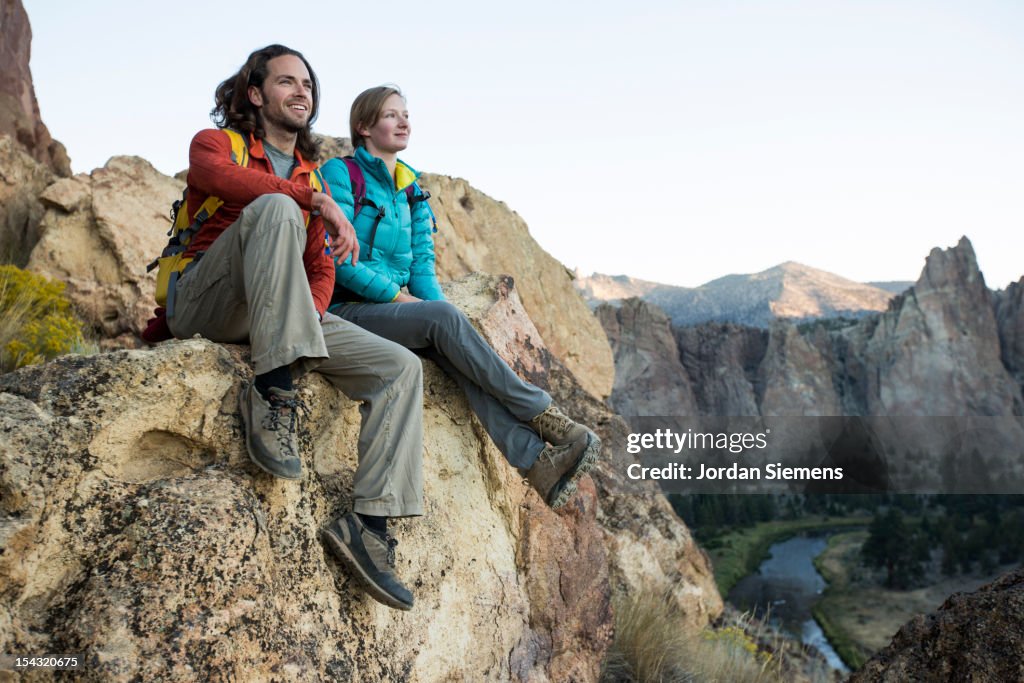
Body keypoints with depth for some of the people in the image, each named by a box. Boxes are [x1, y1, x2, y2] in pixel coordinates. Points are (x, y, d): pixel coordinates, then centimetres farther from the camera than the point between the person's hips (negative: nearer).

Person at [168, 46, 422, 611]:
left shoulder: (309, 176, 26)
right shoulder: (215, 142, 10)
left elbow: (320, 267, 18)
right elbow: (223, 177, -18)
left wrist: (313, 311, -4)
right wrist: (318, 201, -22)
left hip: (278, 315, 6)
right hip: (204, 304, -5)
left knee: (402, 367, -11)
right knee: (275, 208, -33)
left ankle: (369, 521, -19)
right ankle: (272, 390, -36)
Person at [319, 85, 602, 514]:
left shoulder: (411, 189, 16)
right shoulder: (341, 174, -4)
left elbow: (422, 264, 11)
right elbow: (338, 259, -13)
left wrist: (436, 306, -8)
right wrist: (399, 295, -15)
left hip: (399, 307, 5)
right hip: (346, 310, -5)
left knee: (451, 348, -26)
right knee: (442, 318, -31)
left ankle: (536, 462, -38)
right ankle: (543, 416, -24)